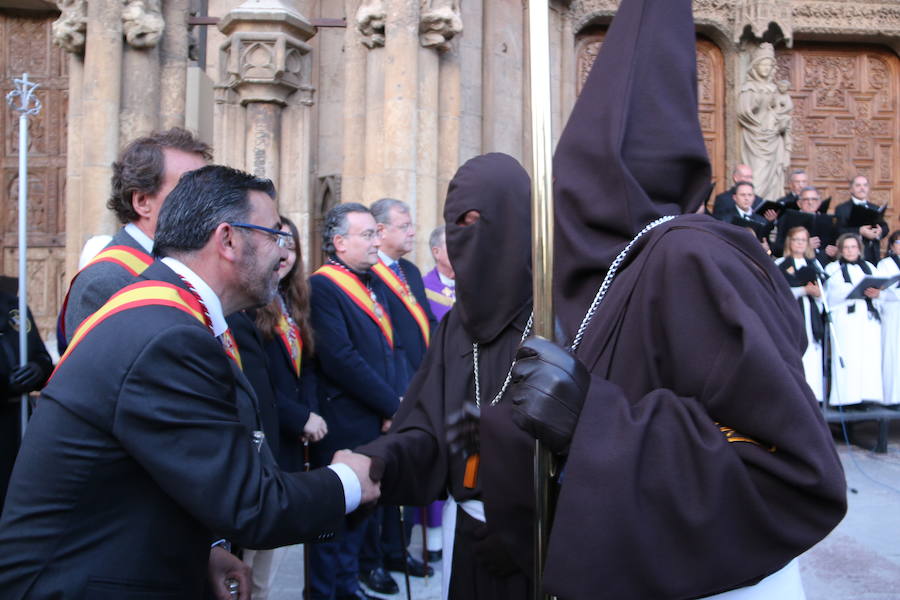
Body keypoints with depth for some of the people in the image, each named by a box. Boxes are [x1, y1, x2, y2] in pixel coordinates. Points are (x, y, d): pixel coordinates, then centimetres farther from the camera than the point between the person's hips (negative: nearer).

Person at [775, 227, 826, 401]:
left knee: (813, 355, -3)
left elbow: (823, 289, 17)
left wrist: (817, 292, -6)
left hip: (811, 314, 4)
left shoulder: (814, 264, 20)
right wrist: (804, 290, -16)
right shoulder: (780, 264, 6)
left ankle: (812, 394, -1)